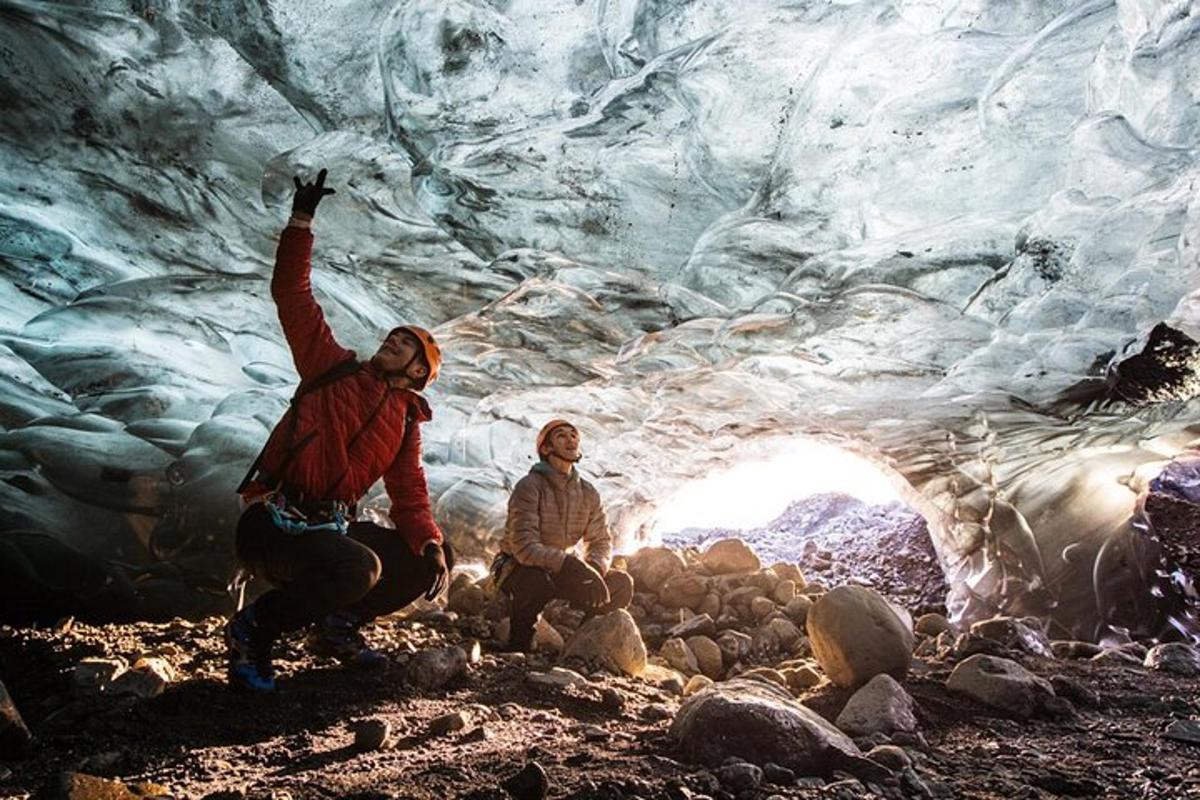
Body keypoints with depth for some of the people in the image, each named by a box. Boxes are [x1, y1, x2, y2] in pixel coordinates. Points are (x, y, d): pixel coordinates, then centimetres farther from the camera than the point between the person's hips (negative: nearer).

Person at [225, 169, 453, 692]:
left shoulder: (407, 424, 11)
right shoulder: (332, 367, 3)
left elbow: (410, 497, 4)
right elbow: (291, 293, -3)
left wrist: (429, 543, -15)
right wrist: (301, 221, -9)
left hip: (330, 528, 6)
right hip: (273, 522, -5)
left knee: (434, 558, -1)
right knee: (359, 568, -34)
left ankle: (338, 626, 11)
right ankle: (253, 630, -10)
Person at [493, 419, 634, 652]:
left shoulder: (588, 493, 0)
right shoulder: (530, 486, -20)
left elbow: (601, 541, 2)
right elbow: (524, 547, -30)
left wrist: (594, 568, -21)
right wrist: (570, 564, -41)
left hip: (559, 570, 6)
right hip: (516, 568, -6)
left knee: (622, 583, -10)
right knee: (539, 580, -40)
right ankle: (517, 645, -14)